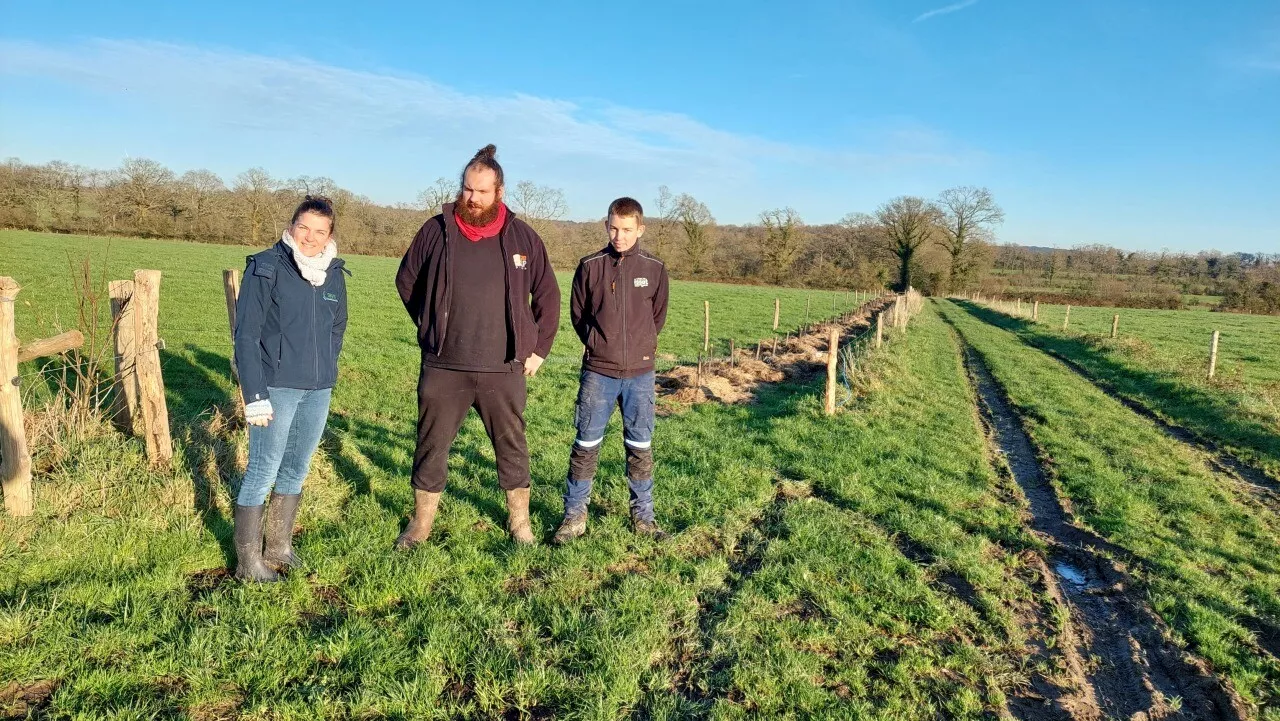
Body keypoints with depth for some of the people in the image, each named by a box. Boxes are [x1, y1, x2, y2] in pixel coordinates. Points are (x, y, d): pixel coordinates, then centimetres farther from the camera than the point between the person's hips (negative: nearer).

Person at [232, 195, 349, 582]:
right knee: (262, 472, -1)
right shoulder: (266, 268, -9)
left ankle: (279, 547, 30)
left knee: (296, 470, 15)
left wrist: (324, 368, 12)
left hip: (319, 391, 6)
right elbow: (246, 333, -11)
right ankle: (248, 561, 11)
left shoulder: (334, 274, 7)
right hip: (276, 389, -5)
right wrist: (255, 394, -15)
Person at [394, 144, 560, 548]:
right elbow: (406, 281, 14)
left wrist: (539, 348, 6)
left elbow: (547, 295, 9)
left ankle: (519, 521, 29)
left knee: (512, 446, 11)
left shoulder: (522, 236, 0)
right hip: (443, 367, 0)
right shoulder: (436, 231, 0)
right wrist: (433, 328, 12)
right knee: (431, 446, 9)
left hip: (504, 368, 0)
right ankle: (421, 522, 27)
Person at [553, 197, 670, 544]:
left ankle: (643, 515, 21)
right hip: (597, 372, -1)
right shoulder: (590, 266, 0)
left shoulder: (654, 269, 2)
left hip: (640, 373, 1)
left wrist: (640, 347, 6)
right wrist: (598, 344, 3)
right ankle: (574, 515, 15)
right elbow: (577, 313, 8)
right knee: (586, 444, 3)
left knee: (640, 446, 8)